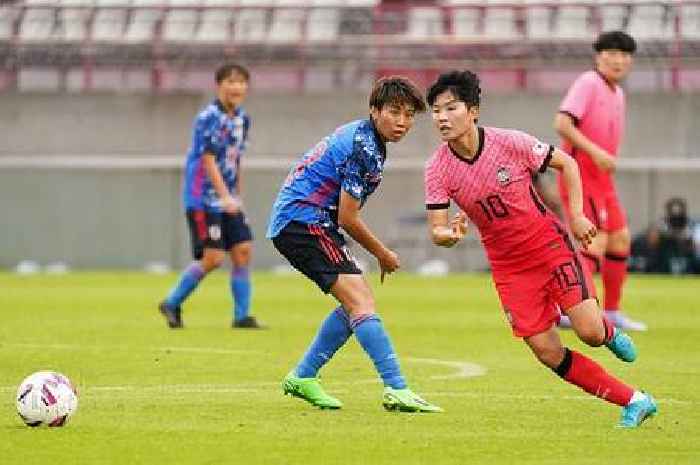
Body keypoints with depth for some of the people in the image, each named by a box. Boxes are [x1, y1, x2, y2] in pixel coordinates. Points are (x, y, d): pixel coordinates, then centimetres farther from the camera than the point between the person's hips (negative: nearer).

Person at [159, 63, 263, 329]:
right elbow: (208, 160, -21)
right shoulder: (209, 118, -14)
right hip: (204, 198, -8)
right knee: (212, 257, -11)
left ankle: (242, 316, 4)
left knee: (243, 251, -2)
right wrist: (225, 197, -28)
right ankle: (171, 304, 6)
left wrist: (237, 196, 20)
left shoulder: (242, 119, 11)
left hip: (228, 200, 8)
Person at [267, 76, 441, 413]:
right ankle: (396, 390, -28)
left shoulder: (360, 135, 14)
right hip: (304, 220, -10)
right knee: (360, 300, -19)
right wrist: (383, 255, -1)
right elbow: (348, 219, -16)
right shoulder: (364, 148, -17)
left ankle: (302, 378, 19)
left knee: (356, 303, 14)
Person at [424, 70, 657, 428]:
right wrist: (448, 234, -36)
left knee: (590, 334, -15)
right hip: (508, 266, 2)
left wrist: (576, 215, -7)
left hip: (549, 244, -2)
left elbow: (565, 163, -1)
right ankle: (634, 401, 4)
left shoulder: (510, 143, -16)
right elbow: (436, 231, -12)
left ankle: (609, 331, 25)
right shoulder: (438, 169, -11)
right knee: (548, 353, -6)